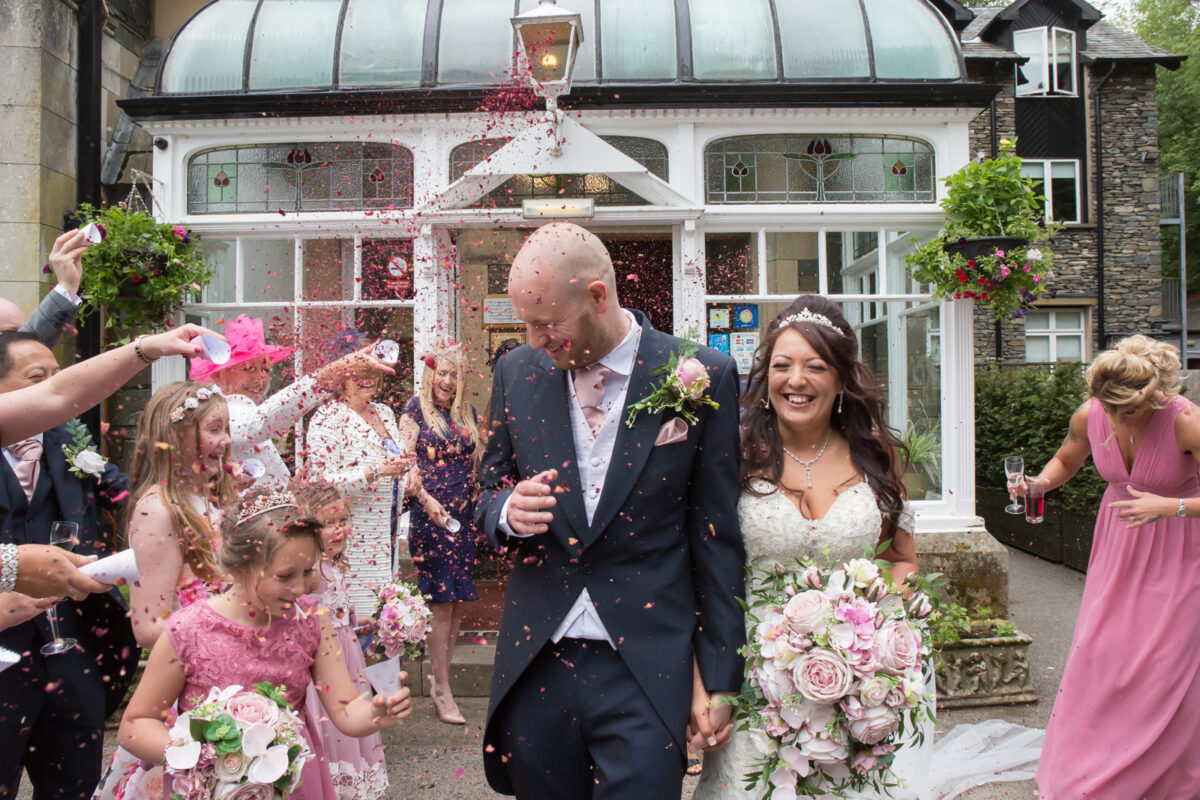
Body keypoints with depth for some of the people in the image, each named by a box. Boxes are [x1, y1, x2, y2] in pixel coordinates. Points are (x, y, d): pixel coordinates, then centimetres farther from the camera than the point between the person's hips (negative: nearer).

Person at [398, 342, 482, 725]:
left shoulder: (468, 414, 14)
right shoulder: (416, 410, 0)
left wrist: (482, 506, 10)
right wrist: (429, 501, -17)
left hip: (464, 514, 5)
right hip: (430, 513, -5)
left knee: (458, 601, 7)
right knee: (442, 602, -5)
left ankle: (440, 682, 19)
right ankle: (442, 690, 4)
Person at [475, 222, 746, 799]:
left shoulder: (701, 377, -6)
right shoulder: (517, 372, 3)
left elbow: (717, 537, -3)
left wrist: (721, 678, -1)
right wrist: (508, 510, -11)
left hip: (647, 671, -3)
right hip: (533, 666, 3)